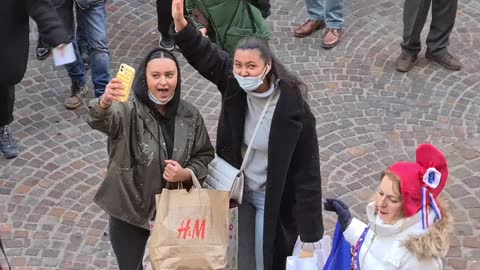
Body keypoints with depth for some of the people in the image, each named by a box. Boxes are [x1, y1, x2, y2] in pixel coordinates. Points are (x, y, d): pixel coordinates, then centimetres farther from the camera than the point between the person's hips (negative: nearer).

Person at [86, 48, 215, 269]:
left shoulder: (190, 115, -5)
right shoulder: (129, 110, -17)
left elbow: (205, 155, 5)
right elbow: (99, 120, -38)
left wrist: (186, 174, -16)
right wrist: (105, 102, -62)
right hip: (130, 212, -3)